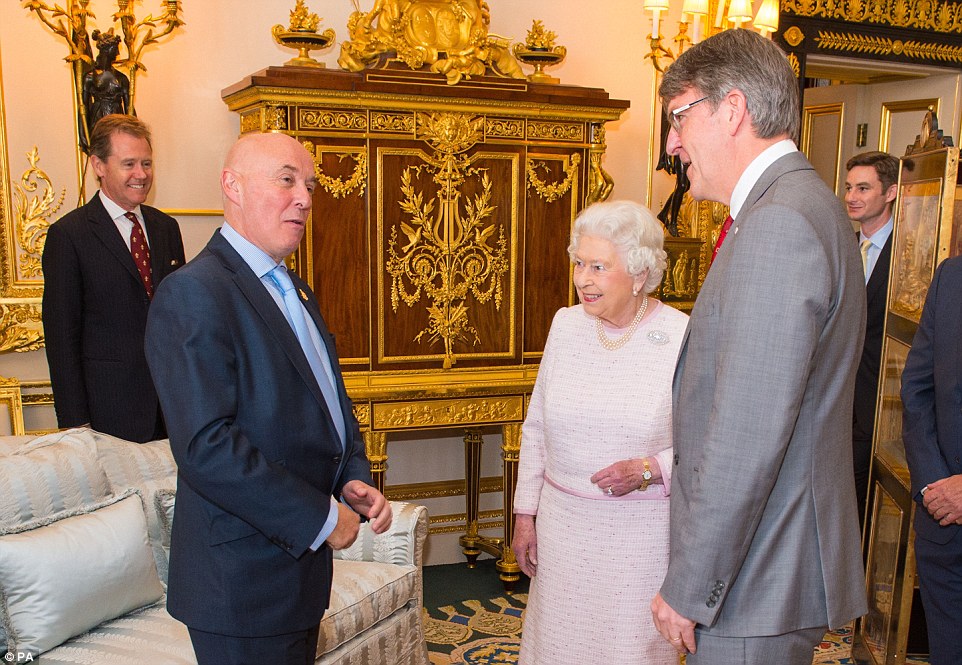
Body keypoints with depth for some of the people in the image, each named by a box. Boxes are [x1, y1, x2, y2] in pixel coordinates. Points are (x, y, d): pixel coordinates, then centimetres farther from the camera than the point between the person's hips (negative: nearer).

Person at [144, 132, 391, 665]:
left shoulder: (297, 293, 12)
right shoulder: (194, 293, -18)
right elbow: (206, 447, -26)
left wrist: (353, 481, 0)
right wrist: (321, 517, -20)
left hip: (301, 559, 9)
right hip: (244, 579, -9)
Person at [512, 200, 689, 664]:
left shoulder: (684, 338, -12)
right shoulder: (566, 324, 0)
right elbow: (536, 427, 7)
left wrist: (649, 470, -22)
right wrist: (525, 512, 7)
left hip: (642, 531, -3)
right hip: (563, 522, 4)